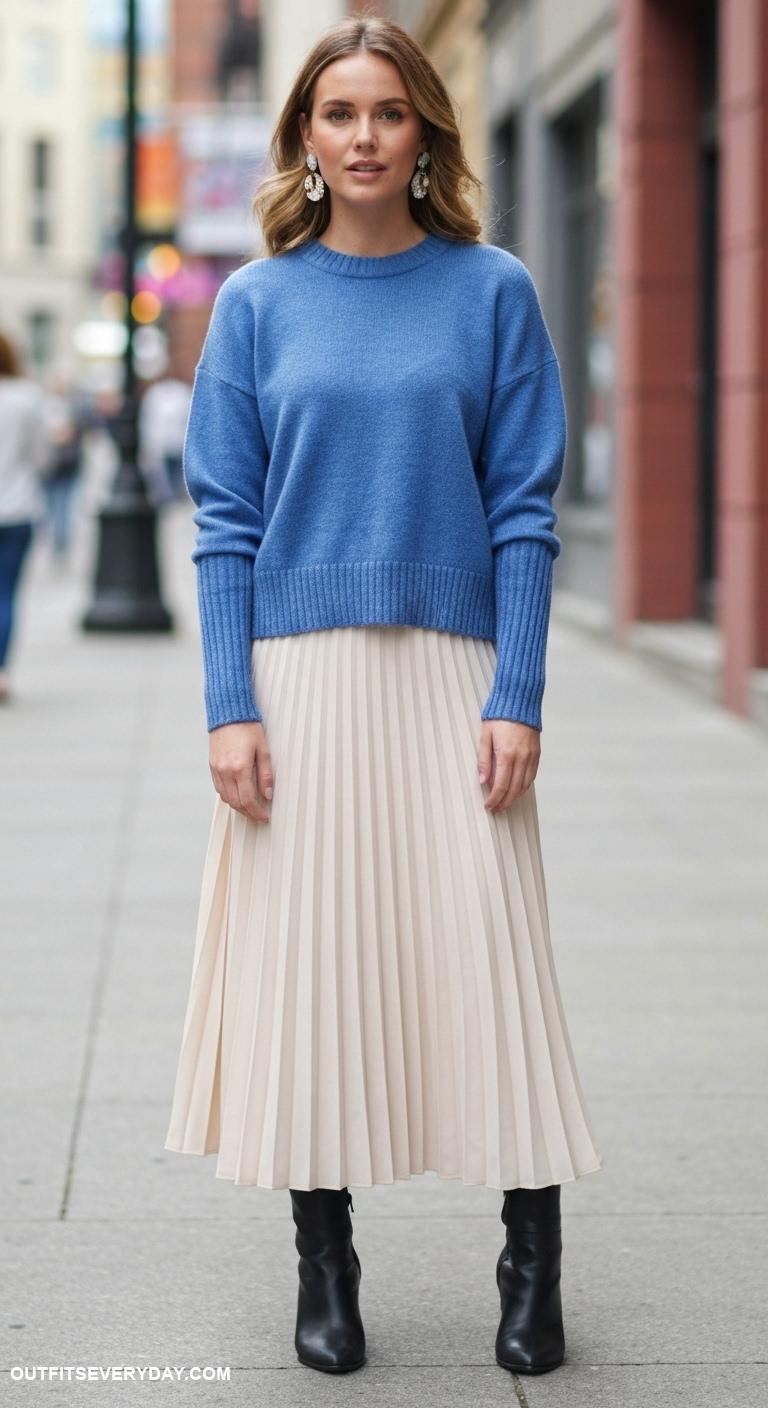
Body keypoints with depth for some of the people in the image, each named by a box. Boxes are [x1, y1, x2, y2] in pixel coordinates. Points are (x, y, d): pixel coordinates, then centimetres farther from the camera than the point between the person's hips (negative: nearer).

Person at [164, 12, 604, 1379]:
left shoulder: (493, 292, 3)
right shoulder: (257, 303, 5)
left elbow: (524, 510, 1)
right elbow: (223, 521, 3)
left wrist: (516, 700, -8)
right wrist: (230, 706, -6)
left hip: (447, 673, -1)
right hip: (298, 676, 1)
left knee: (483, 952, -1)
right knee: (305, 955, 4)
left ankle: (533, 1258, 12)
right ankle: (324, 1265, 16)